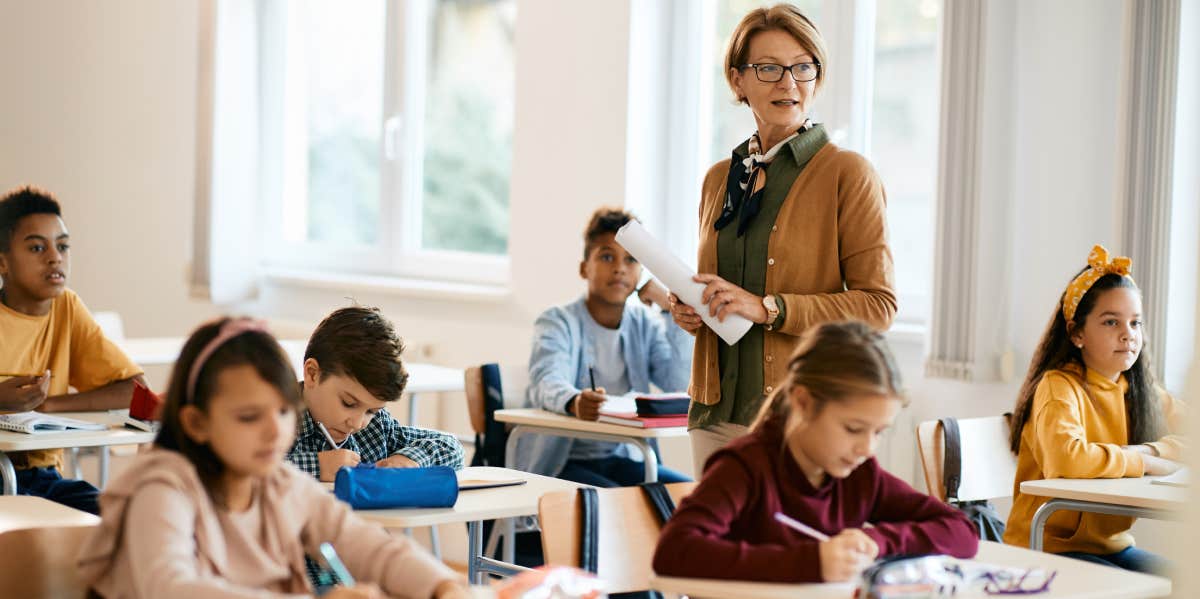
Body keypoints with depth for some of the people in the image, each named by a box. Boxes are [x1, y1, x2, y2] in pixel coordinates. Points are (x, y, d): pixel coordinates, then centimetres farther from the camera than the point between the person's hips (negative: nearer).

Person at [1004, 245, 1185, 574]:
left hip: (1112, 546, 7)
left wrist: (1150, 449, -11)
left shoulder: (1141, 390, 10)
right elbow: (1066, 457, -31)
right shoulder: (1059, 386, -13)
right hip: (1049, 546, -7)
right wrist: (1144, 461, -16)